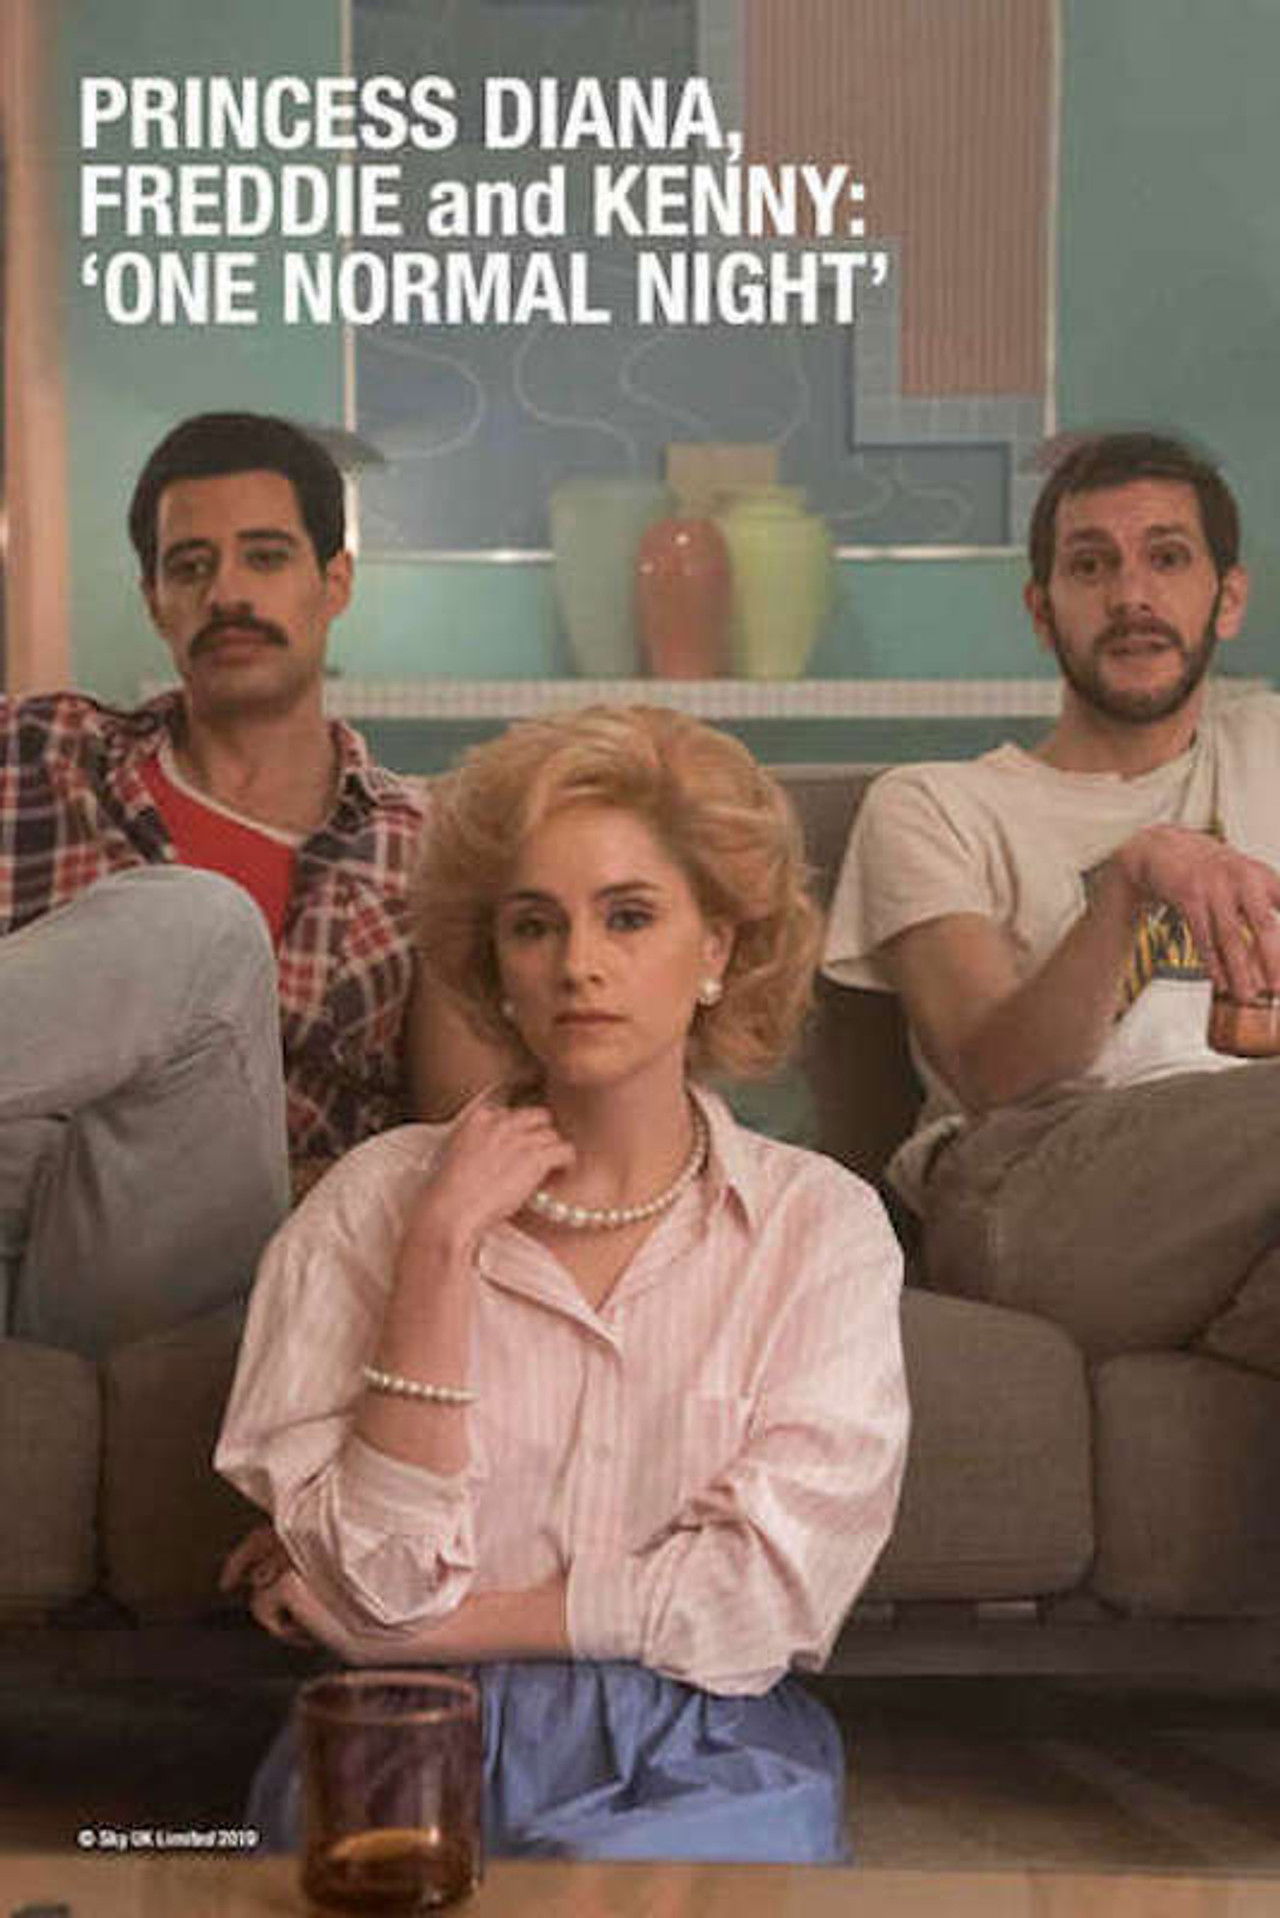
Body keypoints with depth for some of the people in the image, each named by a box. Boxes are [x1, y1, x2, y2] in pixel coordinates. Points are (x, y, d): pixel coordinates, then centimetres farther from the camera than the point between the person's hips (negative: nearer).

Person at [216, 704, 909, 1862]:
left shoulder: (819, 1222, 4)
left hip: (700, 1761, 1)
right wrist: (443, 1243, -11)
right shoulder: (378, 1199, 3)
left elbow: (766, 1586, -5)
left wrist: (444, 1621, -5)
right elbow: (381, 1587, -6)